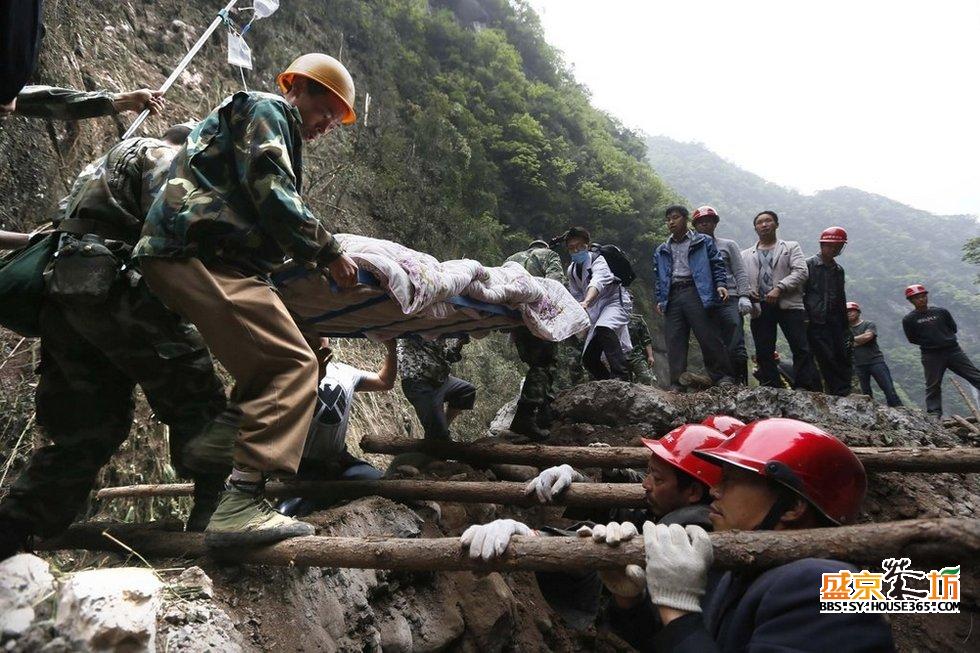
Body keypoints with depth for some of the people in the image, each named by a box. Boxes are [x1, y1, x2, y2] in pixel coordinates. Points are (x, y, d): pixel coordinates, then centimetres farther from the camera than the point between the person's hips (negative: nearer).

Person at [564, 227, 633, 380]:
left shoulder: (597, 260, -15)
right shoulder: (572, 270, 8)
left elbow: (597, 282, -36)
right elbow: (577, 296, 18)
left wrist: (586, 302, -54)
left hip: (615, 300, -8)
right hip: (597, 310, 8)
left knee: (604, 329, -40)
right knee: (588, 358, 2)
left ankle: (622, 377, -44)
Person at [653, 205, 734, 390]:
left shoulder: (703, 242, 12)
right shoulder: (661, 251, 23)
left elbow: (717, 263, 6)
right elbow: (658, 277, 22)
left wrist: (720, 284, -9)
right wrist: (660, 299, 12)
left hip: (696, 293, -4)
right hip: (672, 296, 4)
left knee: (708, 336, -8)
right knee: (675, 341, -1)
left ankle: (722, 376, 0)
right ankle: (676, 383, 1)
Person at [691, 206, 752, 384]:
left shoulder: (728, 245, 14)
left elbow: (740, 273, 7)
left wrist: (744, 296, -7)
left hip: (728, 301, -2)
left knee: (735, 347, -11)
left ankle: (742, 385, -7)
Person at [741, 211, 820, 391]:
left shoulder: (791, 247, 14)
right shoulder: (746, 254, 21)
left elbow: (800, 272, 0)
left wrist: (779, 288, -14)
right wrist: (747, 291, -10)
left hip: (788, 304, -2)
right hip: (760, 308, 2)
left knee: (802, 350, -9)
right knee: (764, 354, 0)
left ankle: (809, 390, -8)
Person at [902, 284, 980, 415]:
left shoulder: (941, 312, 5)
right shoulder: (909, 320, -3)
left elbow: (953, 328, 14)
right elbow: (912, 339, 0)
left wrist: (945, 339, 2)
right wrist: (929, 343, -5)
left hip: (953, 350, 2)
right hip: (931, 356, -2)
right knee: (933, 387, 1)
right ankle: (934, 414, 7)